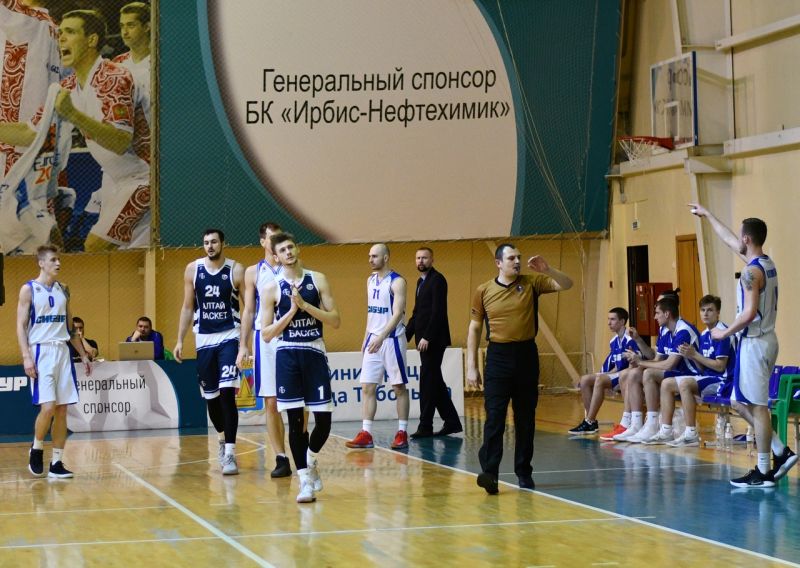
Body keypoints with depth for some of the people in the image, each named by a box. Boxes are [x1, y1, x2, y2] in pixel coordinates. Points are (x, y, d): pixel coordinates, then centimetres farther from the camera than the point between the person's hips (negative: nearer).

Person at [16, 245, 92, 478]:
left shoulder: (63, 291, 14)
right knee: (48, 407, -16)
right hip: (41, 351, -5)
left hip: (62, 351, 5)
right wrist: (26, 357, -16)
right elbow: (21, 326, -5)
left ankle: (56, 462, 7)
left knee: (62, 409, 2)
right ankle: (36, 449, 9)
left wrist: (83, 355, 17)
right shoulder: (29, 289, -2)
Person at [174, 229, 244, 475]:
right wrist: (180, 340, 6)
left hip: (229, 336, -3)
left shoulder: (237, 271, -6)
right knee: (210, 396, 10)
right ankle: (223, 438, 36)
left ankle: (230, 452, -15)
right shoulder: (193, 269, 2)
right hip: (204, 338, 3)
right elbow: (187, 307, 10)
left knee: (227, 393, -16)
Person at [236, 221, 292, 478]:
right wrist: (243, 345, 3)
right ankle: (281, 459, 5)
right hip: (265, 338, 1)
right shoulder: (253, 272, 8)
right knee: (270, 402, 0)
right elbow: (248, 311, 10)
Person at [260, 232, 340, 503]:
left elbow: (335, 320, 1)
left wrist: (305, 305, -10)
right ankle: (305, 480, 3)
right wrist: (291, 311, -10)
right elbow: (266, 334, 0)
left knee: (323, 419, -2)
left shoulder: (318, 280, 5)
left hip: (315, 353, 1)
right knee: (295, 420, -4)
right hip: (287, 355, -1)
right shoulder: (272, 288, 2)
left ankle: (311, 459, 27)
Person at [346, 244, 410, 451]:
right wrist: (366, 337, 14)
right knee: (367, 387, 1)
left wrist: (381, 337, -28)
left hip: (392, 339, -7)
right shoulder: (371, 280, 12)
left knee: (399, 387, 2)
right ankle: (366, 435, 2)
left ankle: (402, 433, 7)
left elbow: (398, 313, -20)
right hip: (373, 339, 7)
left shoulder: (397, 282, -11)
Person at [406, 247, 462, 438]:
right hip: (424, 339, 9)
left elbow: (438, 311, -18)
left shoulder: (437, 280, -10)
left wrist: (427, 337, -22)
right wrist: (407, 335, 13)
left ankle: (425, 426, -3)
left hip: (433, 340, -9)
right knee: (434, 382, 11)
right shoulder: (421, 281, 18)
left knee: (428, 381, -7)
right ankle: (452, 422, 17)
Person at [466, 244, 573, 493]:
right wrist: (471, 367, 3)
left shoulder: (531, 283, 4)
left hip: (526, 355, 2)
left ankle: (524, 472, 18)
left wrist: (547, 270, -17)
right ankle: (489, 473, -17)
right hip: (498, 356, -2)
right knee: (494, 416, -11)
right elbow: (474, 329, 7)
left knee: (525, 417, 8)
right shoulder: (483, 291, 2)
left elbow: (566, 284, 1)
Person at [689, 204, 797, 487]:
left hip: (754, 343, -10)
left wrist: (725, 333, -11)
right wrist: (707, 215, 35)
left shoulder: (752, 271, -18)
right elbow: (729, 239, 26)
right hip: (765, 339, 10)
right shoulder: (767, 263, 11)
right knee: (740, 403, 16)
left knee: (757, 407, -5)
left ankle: (763, 472, -2)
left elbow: (749, 313, -25)